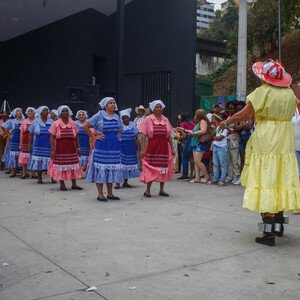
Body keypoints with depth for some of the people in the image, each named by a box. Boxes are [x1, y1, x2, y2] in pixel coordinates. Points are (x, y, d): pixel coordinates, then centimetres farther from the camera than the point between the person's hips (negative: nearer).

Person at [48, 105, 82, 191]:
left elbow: (76, 137, 10)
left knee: (73, 165, 4)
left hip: (71, 149, 3)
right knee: (61, 166, 1)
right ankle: (62, 184, 13)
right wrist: (52, 150, -11)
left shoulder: (73, 123, 7)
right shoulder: (56, 124, -2)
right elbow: (52, 138, -4)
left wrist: (78, 147, 5)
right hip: (60, 149, -3)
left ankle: (74, 184, 14)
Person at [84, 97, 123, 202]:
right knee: (101, 169, -3)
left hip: (114, 146, 5)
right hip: (102, 146, -5)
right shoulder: (99, 116, -4)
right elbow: (85, 126, -5)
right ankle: (100, 195, 6)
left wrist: (117, 136, 10)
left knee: (112, 169, 8)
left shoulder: (116, 117, 12)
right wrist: (94, 136, -7)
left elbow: (120, 130, 28)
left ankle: (110, 194, 18)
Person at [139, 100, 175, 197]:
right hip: (152, 147, -4)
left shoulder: (165, 120, 10)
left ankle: (161, 190, 17)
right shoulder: (148, 119, -1)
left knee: (163, 168, 6)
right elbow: (144, 136, -4)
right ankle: (147, 190, 7)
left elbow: (169, 136, 11)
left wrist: (172, 148, 6)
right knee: (150, 168, -3)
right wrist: (143, 149, -11)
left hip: (164, 147, 4)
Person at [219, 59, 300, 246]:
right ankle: (279, 224, 24)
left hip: (266, 144, -5)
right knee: (281, 182, 14)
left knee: (266, 184, -4)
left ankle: (269, 233, -4)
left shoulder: (262, 92, -9)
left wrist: (226, 123, 11)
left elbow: (243, 115, -6)